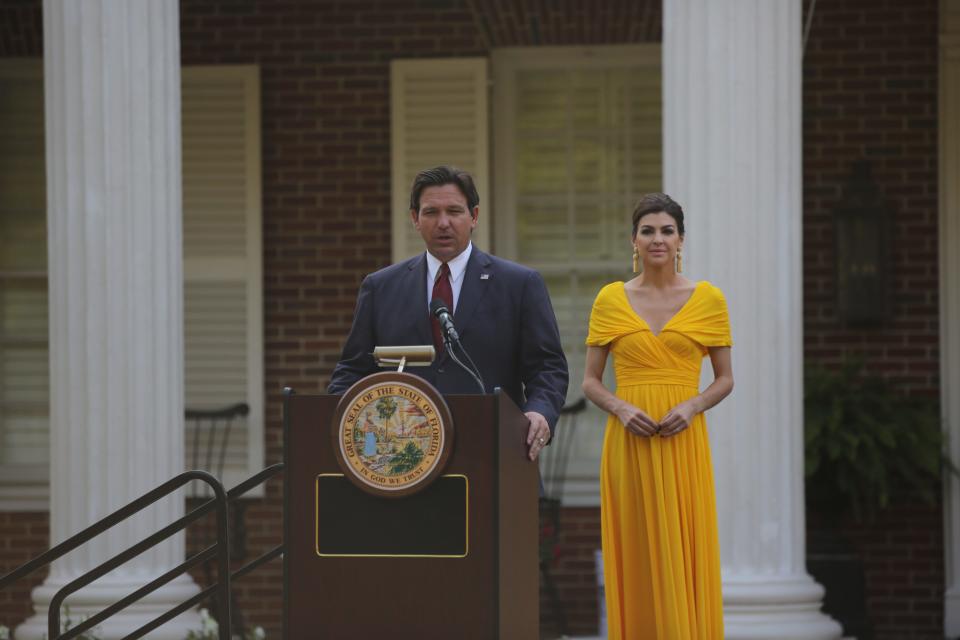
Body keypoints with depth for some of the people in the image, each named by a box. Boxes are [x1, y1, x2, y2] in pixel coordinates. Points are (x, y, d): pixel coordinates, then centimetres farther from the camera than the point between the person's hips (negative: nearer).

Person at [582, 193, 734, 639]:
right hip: (628, 443, 0)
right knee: (635, 558, 2)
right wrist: (621, 409, -12)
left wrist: (692, 406, -11)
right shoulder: (611, 300, 4)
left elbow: (725, 379, 7)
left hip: (684, 443, 0)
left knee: (685, 555, -1)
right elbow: (590, 381, 6)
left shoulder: (708, 298, 3)